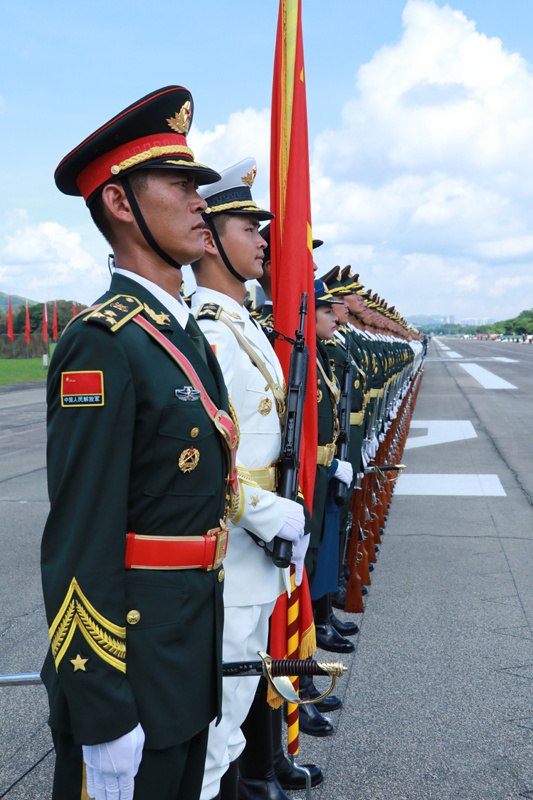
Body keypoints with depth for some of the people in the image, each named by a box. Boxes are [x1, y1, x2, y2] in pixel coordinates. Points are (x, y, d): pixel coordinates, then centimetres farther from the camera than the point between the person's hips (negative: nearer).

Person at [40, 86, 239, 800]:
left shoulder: (191, 334, 9)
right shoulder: (103, 344, -21)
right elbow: (79, 547, -23)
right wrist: (104, 724, -21)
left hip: (194, 652, 9)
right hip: (132, 663, -9)